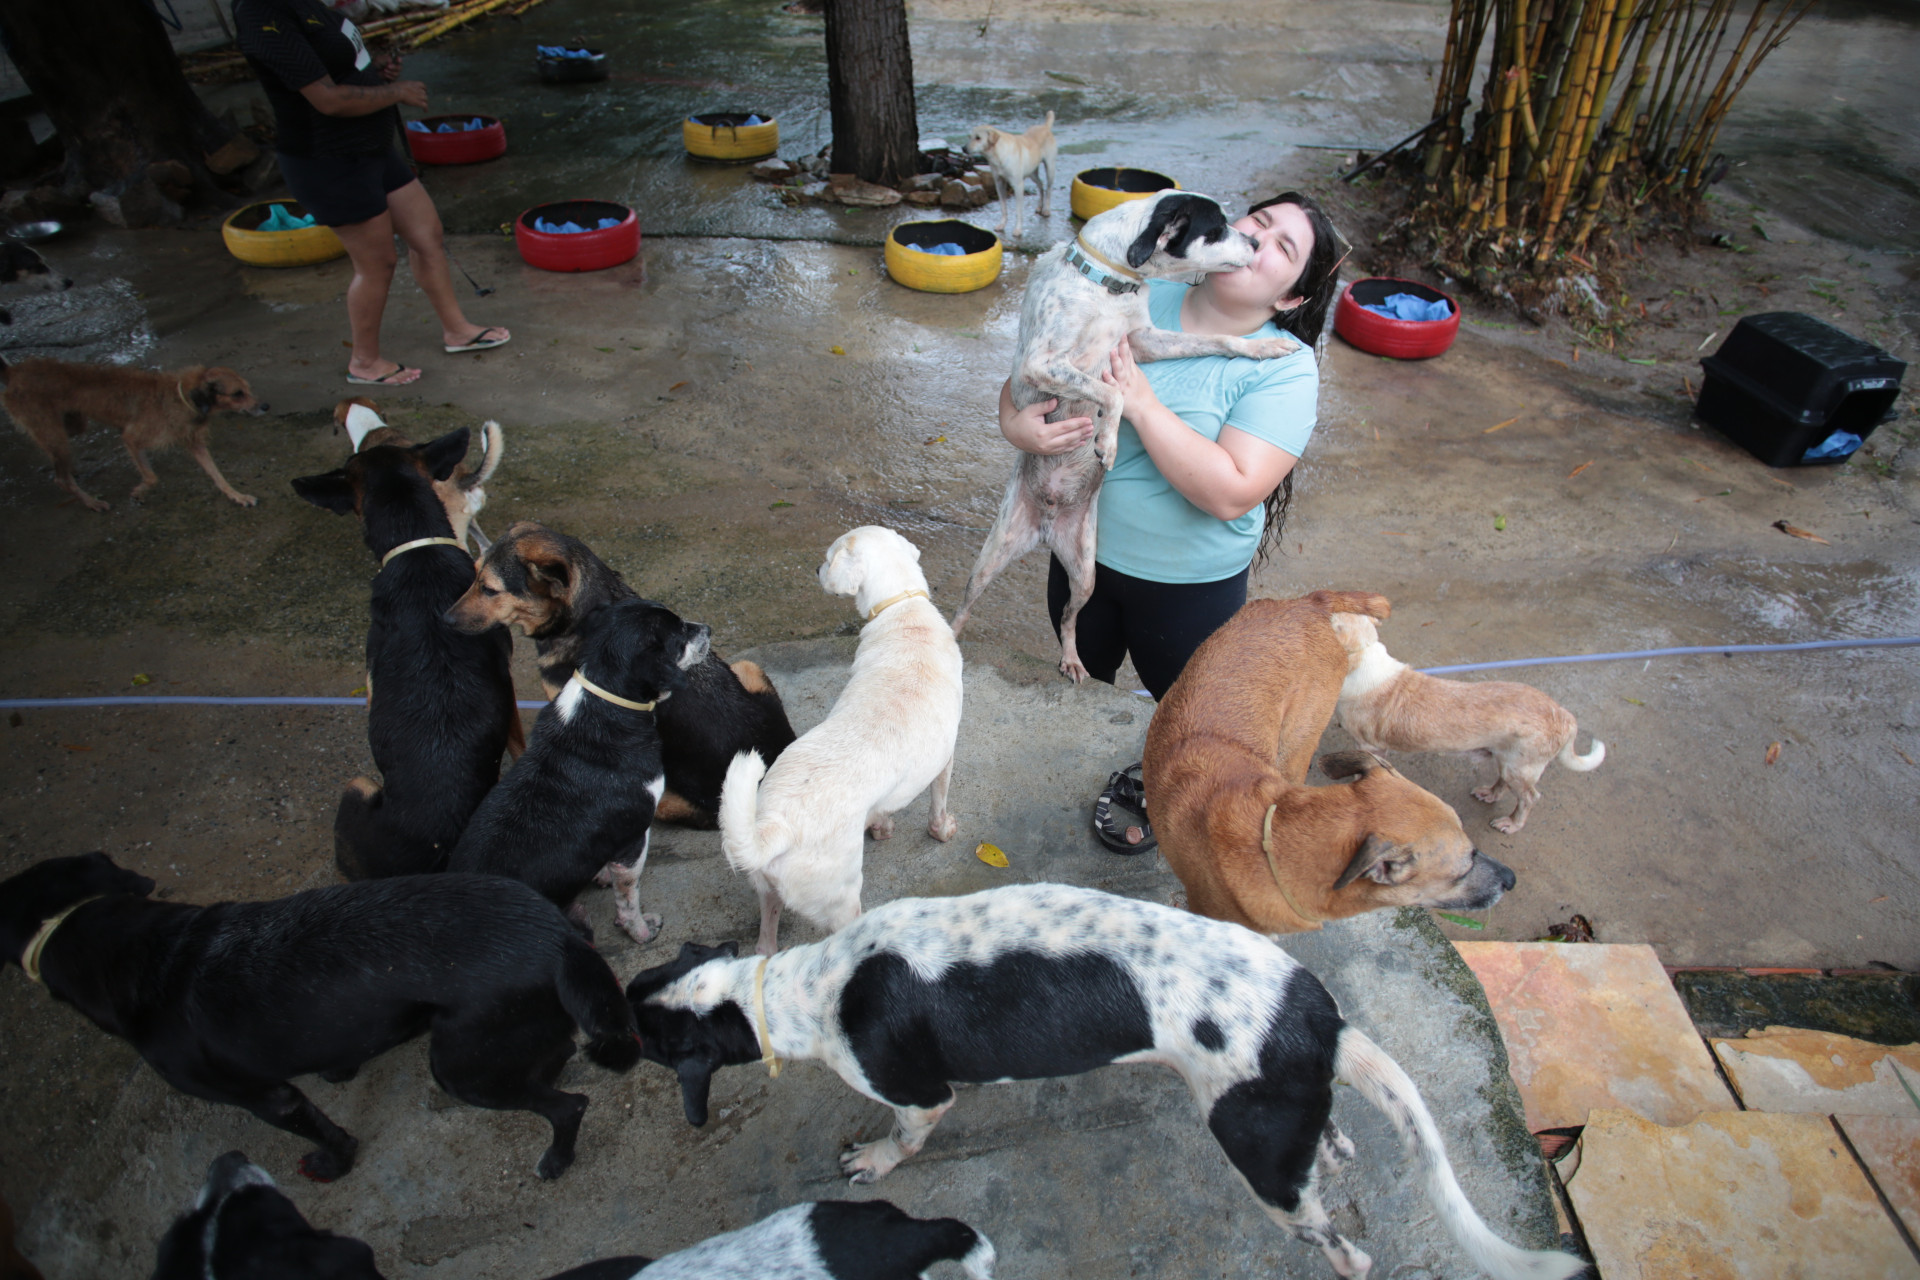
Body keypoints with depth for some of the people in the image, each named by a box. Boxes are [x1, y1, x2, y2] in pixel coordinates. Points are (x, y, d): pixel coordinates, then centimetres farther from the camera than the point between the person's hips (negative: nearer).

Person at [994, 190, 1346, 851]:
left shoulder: (1284, 369, -19)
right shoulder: (1139, 301, -8)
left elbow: (1230, 493, -30)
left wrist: (1141, 403, -31)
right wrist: (1013, 420, -24)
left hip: (1188, 583, -3)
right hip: (1086, 548, 4)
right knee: (1081, 679, 26)